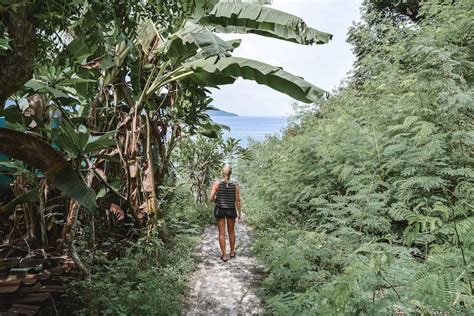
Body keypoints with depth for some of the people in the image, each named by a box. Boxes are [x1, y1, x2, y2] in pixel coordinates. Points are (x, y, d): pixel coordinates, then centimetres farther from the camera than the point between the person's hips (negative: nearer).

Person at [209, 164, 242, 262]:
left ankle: (224, 255, 13)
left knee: (222, 233, 9)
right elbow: (237, 201, -4)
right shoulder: (235, 185, -8)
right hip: (231, 210, 2)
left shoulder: (217, 183, -12)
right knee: (231, 232, 20)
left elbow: (211, 198, -13)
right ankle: (232, 252, 34)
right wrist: (239, 213, 6)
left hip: (219, 210, -1)